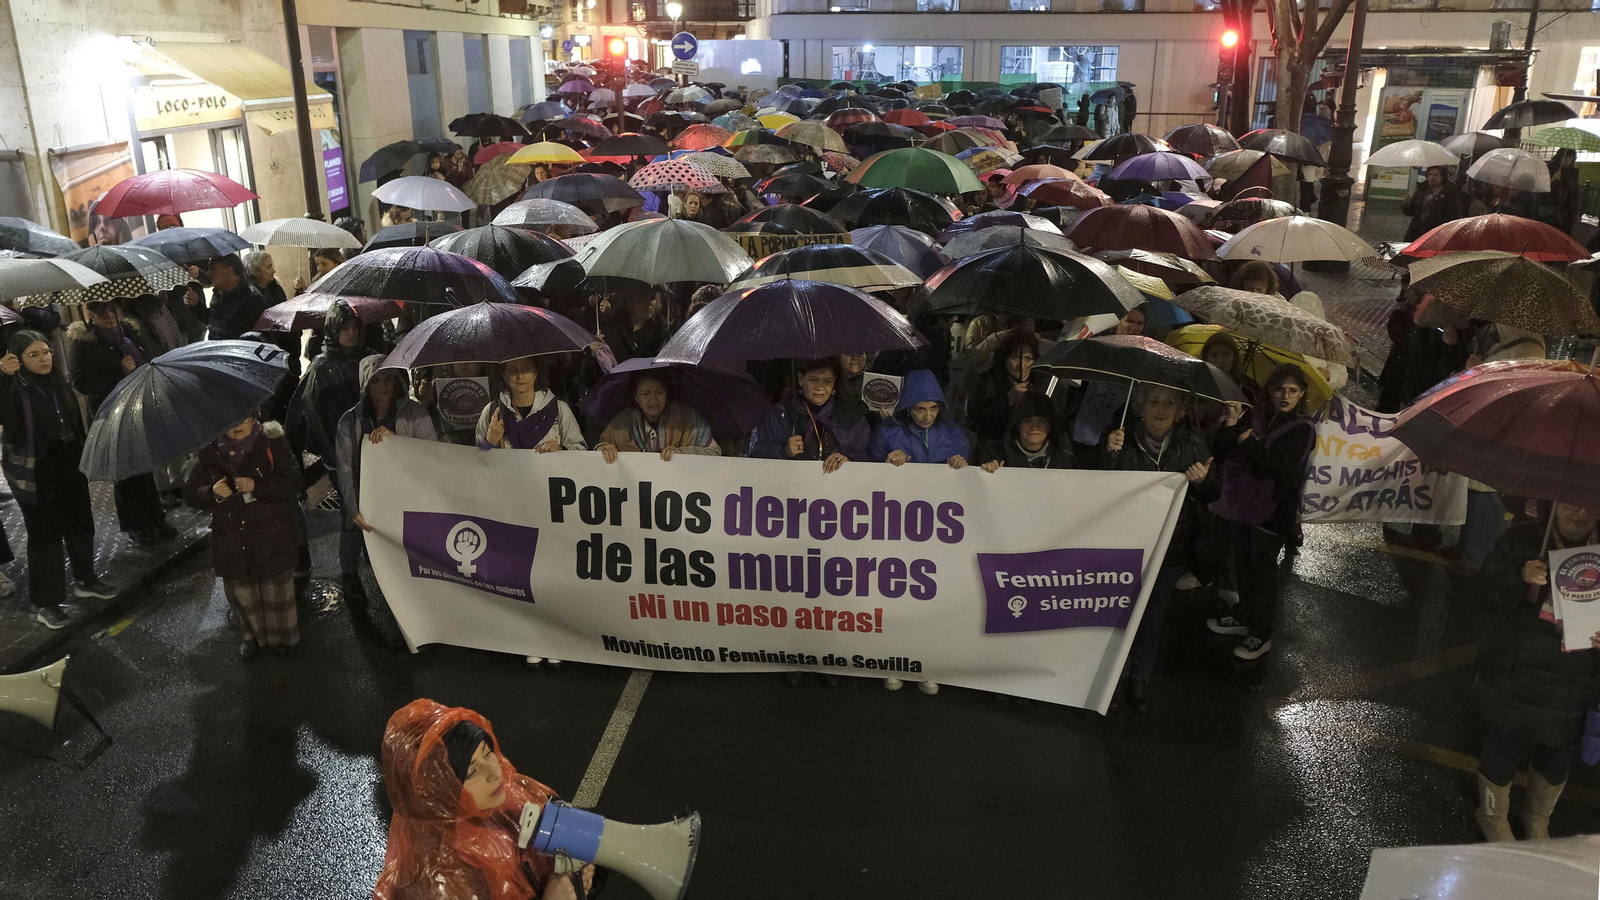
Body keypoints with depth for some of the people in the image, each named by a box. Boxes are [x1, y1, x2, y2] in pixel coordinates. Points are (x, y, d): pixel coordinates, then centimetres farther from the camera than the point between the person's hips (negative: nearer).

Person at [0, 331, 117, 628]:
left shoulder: (59, 383, 3)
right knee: (44, 535, 1)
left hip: (69, 469, 6)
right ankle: (45, 603, 13)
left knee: (80, 525, 18)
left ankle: (85, 580, 39)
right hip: (36, 476, -6)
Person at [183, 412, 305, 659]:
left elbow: (295, 481, -14)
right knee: (241, 592, 15)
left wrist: (257, 486, -25)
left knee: (276, 590, 10)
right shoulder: (210, 453, -1)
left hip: (272, 538, -2)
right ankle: (252, 633, 40)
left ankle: (280, 634, 33)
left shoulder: (273, 442, -9)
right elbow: (190, 494, 4)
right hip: (232, 542, 3)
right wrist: (212, 493, -17)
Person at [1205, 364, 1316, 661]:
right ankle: (1243, 617, 39)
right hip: (1242, 504, 6)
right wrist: (1231, 425, -14)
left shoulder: (1302, 428, -9)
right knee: (1243, 566, 19)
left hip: (1271, 512, -6)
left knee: (1261, 571, 4)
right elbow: (1221, 452, 1)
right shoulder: (1255, 418, 4)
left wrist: (1248, 442, -17)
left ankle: (1261, 635, 19)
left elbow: (1280, 467, -23)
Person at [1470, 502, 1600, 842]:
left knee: (1557, 759, 18)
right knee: (1503, 749, 11)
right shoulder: (1521, 541, -8)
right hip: (1513, 678, -2)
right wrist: (1521, 578, -28)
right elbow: (1486, 595, -9)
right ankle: (1493, 817, 40)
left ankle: (1538, 819, 48)